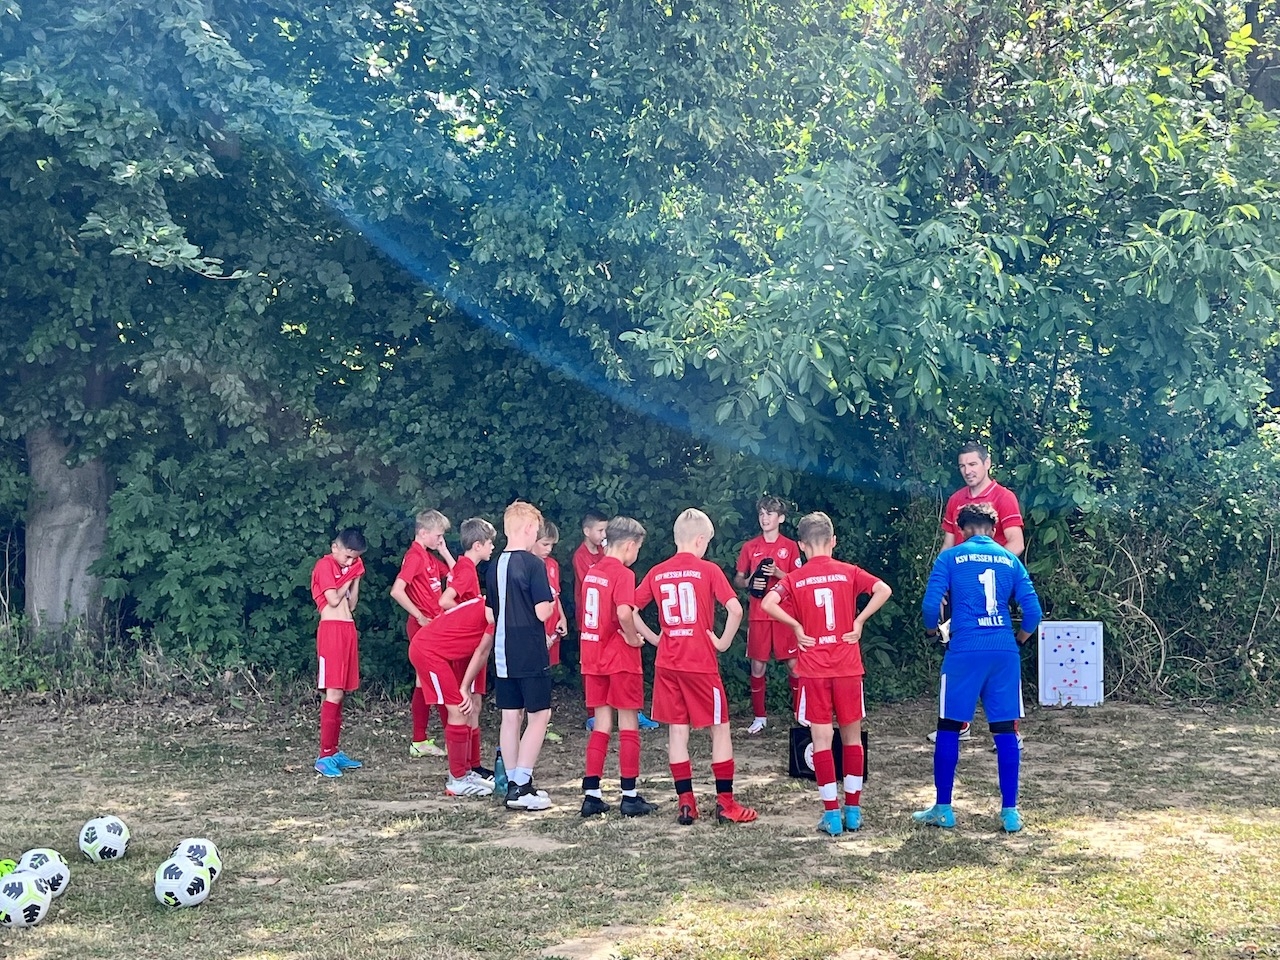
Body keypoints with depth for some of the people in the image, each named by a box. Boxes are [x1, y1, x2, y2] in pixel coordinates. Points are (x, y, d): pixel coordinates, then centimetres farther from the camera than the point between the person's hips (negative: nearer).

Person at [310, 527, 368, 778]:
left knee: (340, 693, 9)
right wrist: (349, 578, -1)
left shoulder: (345, 568, 19)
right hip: (332, 630, -8)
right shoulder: (325, 565, -5)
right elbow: (333, 599, -13)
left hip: (348, 630, 8)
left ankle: (334, 751, 14)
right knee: (334, 693, -12)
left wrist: (357, 578, 8)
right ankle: (324, 756, -10)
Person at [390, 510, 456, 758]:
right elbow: (397, 591, -24)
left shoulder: (430, 557, 14)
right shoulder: (415, 556, -14)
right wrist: (420, 617, -19)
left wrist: (444, 552, 8)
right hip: (424, 627, -9)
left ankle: (420, 742, 15)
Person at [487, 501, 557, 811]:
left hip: (503, 654, 7)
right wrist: (552, 602, 3)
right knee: (539, 716, 1)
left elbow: (491, 614, 14)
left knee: (511, 718, 10)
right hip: (531, 655, -7)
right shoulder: (533, 564, -14)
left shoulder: (494, 567, 8)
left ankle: (515, 785, 15)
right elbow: (542, 611, -18)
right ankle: (520, 787, -3)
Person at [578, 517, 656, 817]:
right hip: (621, 658, -7)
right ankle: (630, 796, 7)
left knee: (601, 726, 11)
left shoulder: (592, 572, 9)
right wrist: (633, 638, -13)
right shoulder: (623, 574, -14)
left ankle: (592, 795, 10)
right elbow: (624, 613, -29)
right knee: (629, 726, 3)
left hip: (594, 657, 7)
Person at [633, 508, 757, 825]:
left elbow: (630, 610, 5)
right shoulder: (708, 570, -7)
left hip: (667, 664, 4)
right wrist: (724, 642, -6)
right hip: (701, 662, -4)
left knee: (677, 730, 9)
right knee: (720, 727, 7)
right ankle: (725, 802, 9)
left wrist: (654, 638, 9)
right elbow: (735, 609, -19)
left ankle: (685, 802, 9)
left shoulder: (657, 573, 5)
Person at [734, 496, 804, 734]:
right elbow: (737, 580, 11)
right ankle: (759, 717, 13)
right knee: (758, 666, 3)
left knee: (793, 664, -1)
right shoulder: (750, 547, 6)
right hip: (758, 614, 1)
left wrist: (777, 573, -15)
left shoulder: (790, 546, 2)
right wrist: (749, 583, -11)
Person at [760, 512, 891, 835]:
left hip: (813, 670, -1)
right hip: (848, 667, 1)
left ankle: (831, 814, 2)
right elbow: (883, 590, -12)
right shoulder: (849, 572, 2)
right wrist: (859, 621, -5)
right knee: (852, 737, 12)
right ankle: (853, 810, 15)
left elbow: (768, 603, -16)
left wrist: (797, 627, -7)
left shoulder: (795, 579, 0)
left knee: (822, 740, 3)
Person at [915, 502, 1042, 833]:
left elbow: (930, 604, -4)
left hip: (964, 652, -2)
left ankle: (943, 809, 12)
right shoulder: (1010, 560, 12)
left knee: (948, 728, 8)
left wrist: (932, 631, 17)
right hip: (1004, 653, 3)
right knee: (1005, 731, 7)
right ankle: (1010, 812, 8)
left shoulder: (950, 557, 5)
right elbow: (1033, 611, 6)